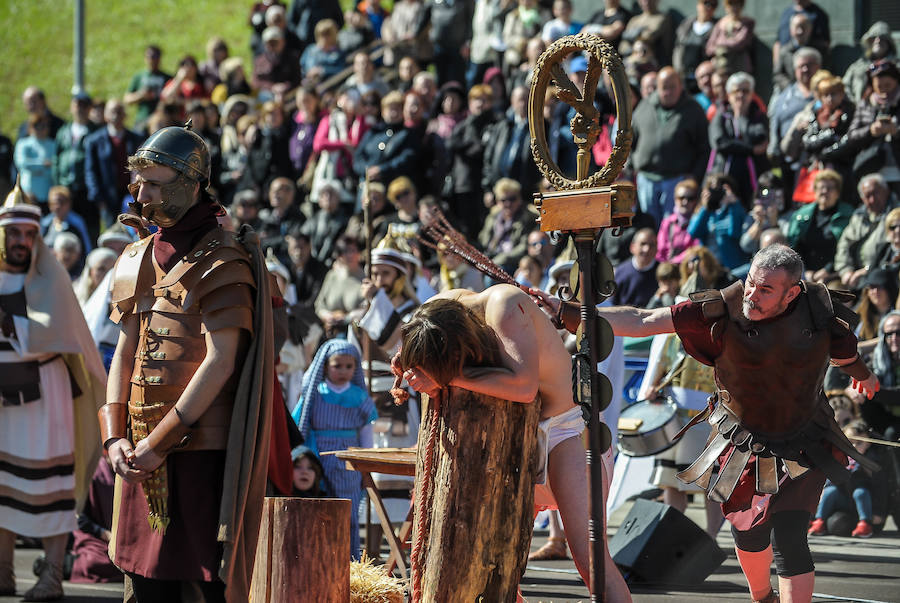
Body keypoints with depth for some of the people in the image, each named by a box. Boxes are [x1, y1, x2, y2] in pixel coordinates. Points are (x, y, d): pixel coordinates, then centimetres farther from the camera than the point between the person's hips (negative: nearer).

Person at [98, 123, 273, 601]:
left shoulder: (222, 261, -9)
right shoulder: (135, 260, 15)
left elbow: (220, 362, -15)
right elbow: (125, 352, 16)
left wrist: (160, 441, -15)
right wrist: (115, 437, 3)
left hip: (203, 450, -7)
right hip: (143, 454, 7)